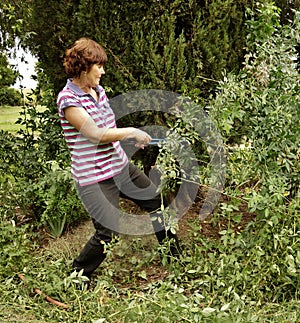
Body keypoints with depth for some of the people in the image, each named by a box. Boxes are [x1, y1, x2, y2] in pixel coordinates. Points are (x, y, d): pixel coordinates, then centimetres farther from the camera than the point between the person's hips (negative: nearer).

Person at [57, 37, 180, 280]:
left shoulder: (98, 90, 6)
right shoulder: (68, 99, -18)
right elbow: (95, 134, -23)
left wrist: (133, 138, 4)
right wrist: (132, 132, -14)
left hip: (121, 167, 9)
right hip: (94, 178, -9)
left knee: (156, 201, 18)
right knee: (107, 233, -11)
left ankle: (175, 254, 39)